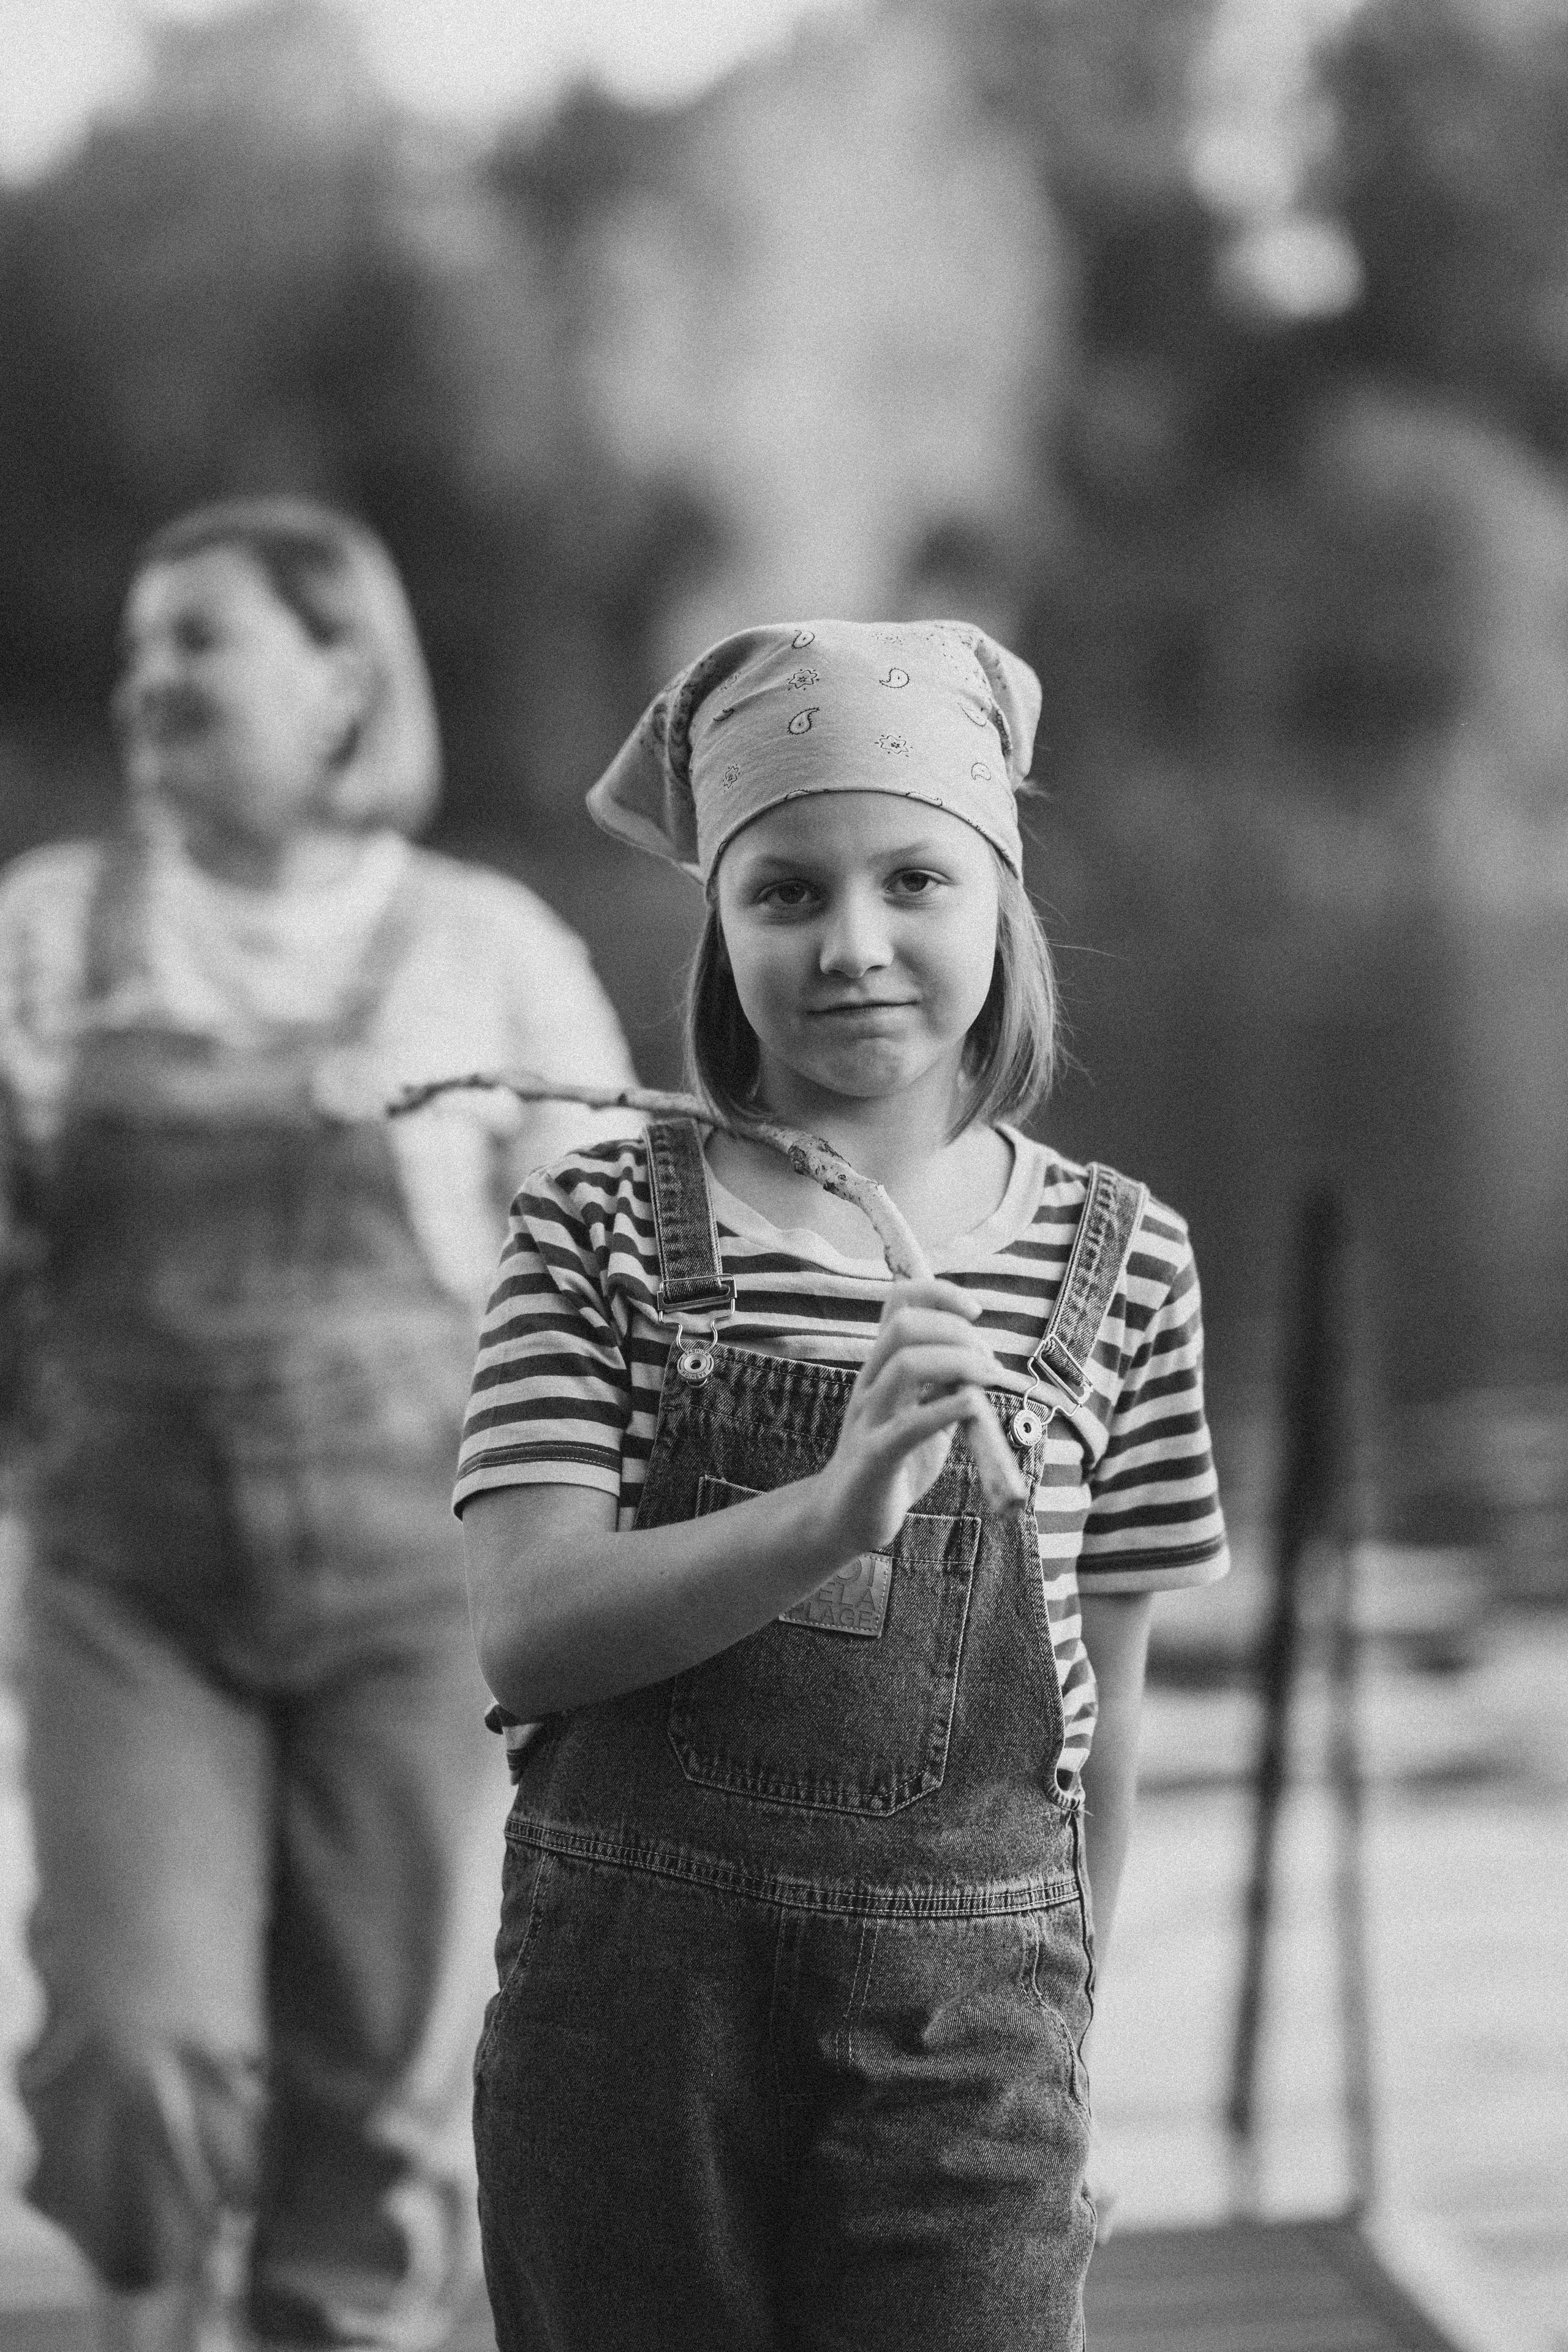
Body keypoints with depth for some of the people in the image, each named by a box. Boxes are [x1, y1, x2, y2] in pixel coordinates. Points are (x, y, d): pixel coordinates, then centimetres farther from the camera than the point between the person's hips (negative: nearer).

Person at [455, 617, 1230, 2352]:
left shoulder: (1120, 1264, 3)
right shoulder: (606, 1229, -1)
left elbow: (1101, 1706, 9)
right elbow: (525, 1627, -12)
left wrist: (1060, 2054, 13)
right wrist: (834, 1512, -26)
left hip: (965, 1990, 1)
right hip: (633, 1974, 0)